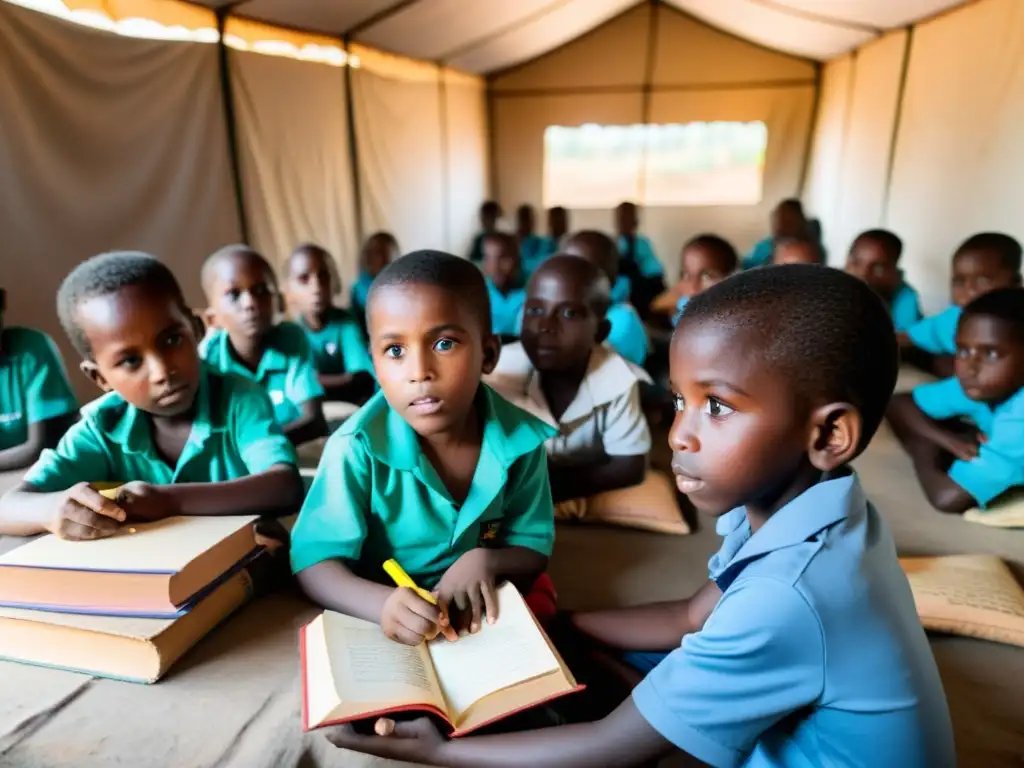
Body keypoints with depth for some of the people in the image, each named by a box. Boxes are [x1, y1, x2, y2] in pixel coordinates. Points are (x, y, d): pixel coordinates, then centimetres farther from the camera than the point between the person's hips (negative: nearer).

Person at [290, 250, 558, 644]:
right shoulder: (358, 447, -22)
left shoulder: (520, 437, -14)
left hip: (491, 604, 1)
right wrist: (383, 604, -38)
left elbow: (534, 548, -3)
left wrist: (485, 560, -24)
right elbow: (313, 560, -20)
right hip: (381, 611, 0)